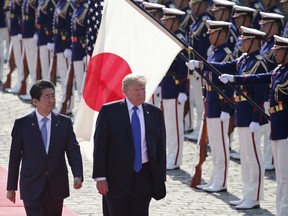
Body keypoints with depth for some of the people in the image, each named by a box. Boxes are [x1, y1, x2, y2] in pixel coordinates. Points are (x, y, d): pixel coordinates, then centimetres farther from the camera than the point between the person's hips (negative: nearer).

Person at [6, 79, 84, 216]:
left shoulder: (64, 123, 4)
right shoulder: (22, 124, -1)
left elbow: (73, 151, -2)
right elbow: (15, 157, 3)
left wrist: (78, 176, -19)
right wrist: (11, 187, 3)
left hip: (56, 188, 3)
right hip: (32, 188, -3)